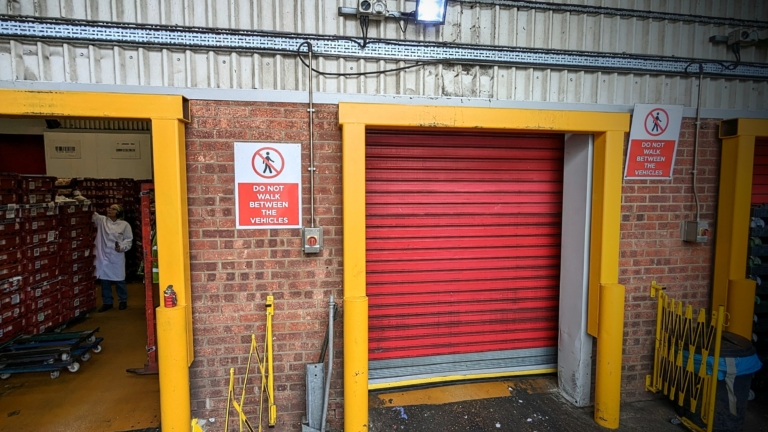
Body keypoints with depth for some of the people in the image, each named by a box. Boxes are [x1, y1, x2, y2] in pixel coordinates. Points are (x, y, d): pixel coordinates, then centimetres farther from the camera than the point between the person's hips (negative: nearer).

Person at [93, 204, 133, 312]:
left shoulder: (124, 224, -2)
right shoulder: (102, 220, 6)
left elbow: (129, 239, -3)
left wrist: (121, 247, -18)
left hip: (117, 257, -3)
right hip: (103, 256, 3)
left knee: (119, 280, 7)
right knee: (104, 280, 10)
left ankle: (123, 301, 25)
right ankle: (107, 302, 24)